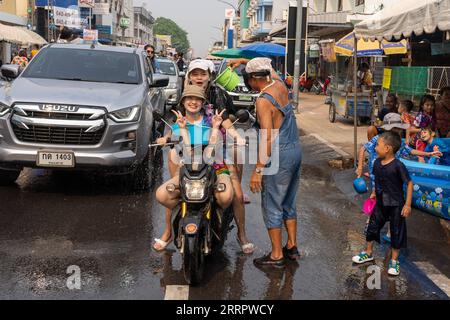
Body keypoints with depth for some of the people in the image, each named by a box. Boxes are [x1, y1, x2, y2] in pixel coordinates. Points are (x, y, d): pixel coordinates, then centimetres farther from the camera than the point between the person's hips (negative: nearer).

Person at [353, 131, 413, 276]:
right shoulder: (377, 163, -4)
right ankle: (368, 253, 34)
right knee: (372, 227, 15)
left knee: (396, 233, 7)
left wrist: (407, 205, -17)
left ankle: (394, 261, 22)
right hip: (380, 203, 6)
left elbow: (409, 183, -18)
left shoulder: (398, 165, -23)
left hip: (396, 205, -6)